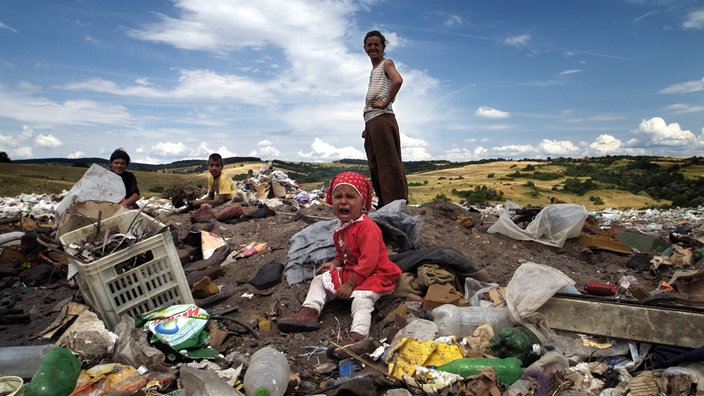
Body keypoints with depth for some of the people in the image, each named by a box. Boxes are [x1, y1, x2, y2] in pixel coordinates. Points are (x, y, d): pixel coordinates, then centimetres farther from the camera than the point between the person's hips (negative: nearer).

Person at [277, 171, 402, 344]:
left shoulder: (366, 226, -22)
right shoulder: (341, 229, 8)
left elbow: (369, 262, -27)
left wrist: (350, 284, -24)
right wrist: (335, 262, 0)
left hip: (372, 275, -10)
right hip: (348, 271, 10)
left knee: (361, 300, -34)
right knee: (319, 279, 7)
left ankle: (358, 335, -49)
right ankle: (309, 312, -5)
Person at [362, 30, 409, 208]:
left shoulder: (386, 63, 3)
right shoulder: (373, 69, 28)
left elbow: (398, 80, -20)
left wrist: (385, 102, -17)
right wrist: (367, 127, 17)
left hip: (382, 118, -9)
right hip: (370, 121, 9)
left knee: (388, 163, -13)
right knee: (375, 166, 9)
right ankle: (383, 204, 14)